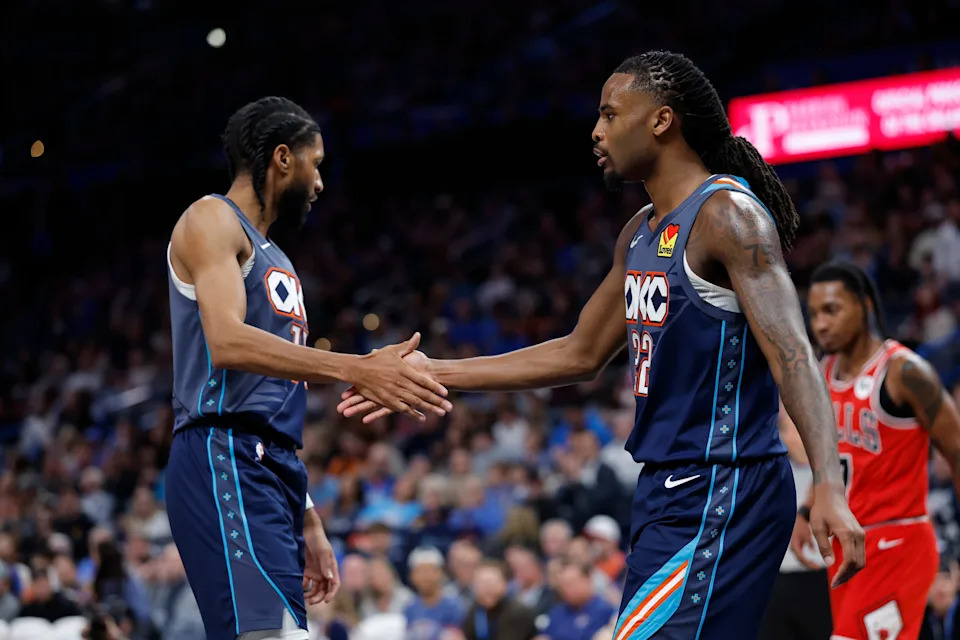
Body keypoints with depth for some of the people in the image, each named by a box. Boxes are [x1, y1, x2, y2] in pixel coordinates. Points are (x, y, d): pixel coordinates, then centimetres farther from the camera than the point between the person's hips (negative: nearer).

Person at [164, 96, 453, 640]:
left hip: (271, 471, 10)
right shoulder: (212, 221, -1)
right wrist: (356, 370, -27)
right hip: (225, 459, -10)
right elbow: (227, 342, -19)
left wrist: (308, 524, 24)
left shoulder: (276, 262, 27)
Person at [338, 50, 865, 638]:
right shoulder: (642, 235, 15)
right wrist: (436, 374, 24)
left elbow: (793, 355, -23)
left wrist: (830, 489, -36)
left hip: (721, 497, -9)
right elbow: (582, 354, 24)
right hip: (666, 491, 9)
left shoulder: (728, 216, -14)